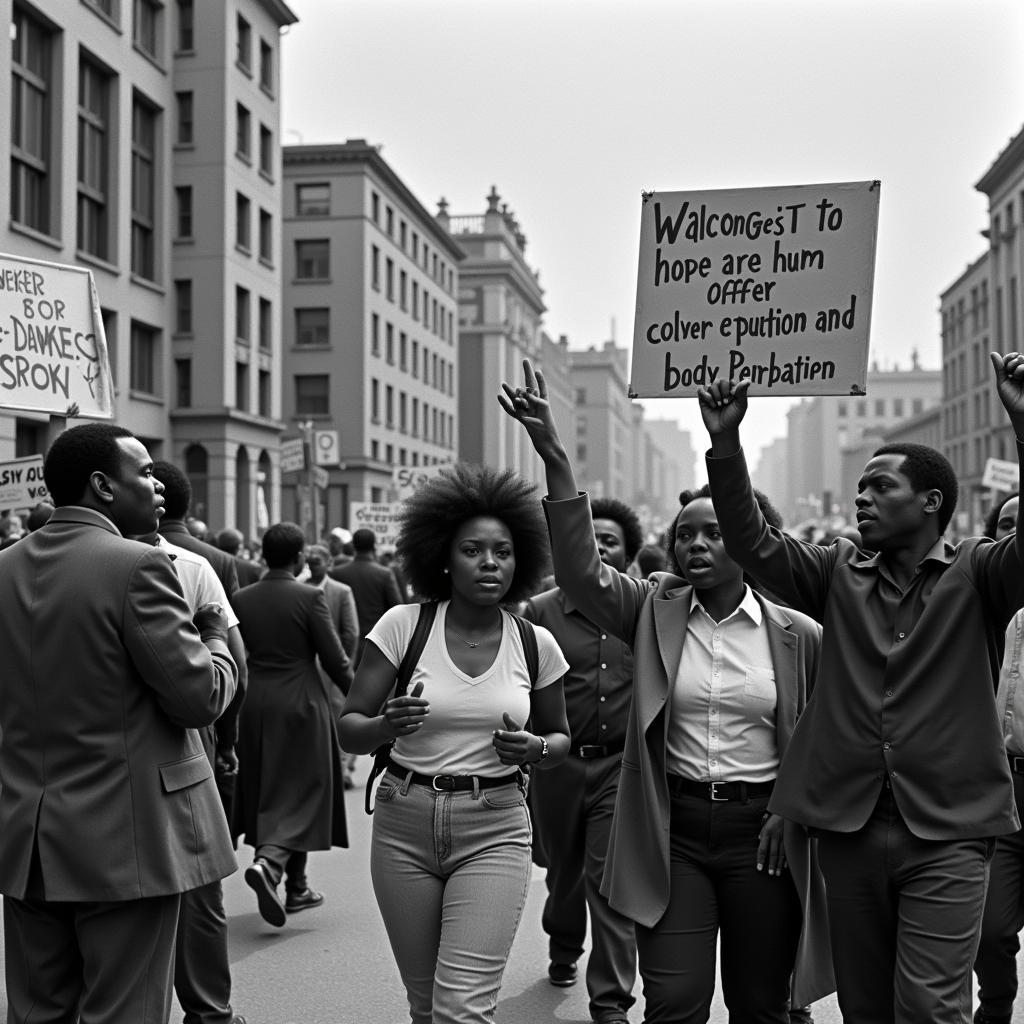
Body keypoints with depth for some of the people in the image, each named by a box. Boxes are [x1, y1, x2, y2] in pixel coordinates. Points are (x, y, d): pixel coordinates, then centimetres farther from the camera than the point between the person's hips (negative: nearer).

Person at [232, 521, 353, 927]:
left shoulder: (241, 599, 1)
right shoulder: (310, 597, -11)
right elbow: (334, 658, -9)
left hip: (255, 707, 5)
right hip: (302, 705, -5)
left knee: (268, 793, 14)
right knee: (302, 791, 3)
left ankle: (296, 887, 21)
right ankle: (269, 862, -20)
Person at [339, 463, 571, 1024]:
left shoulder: (536, 644, 0)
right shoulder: (403, 625, -5)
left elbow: (560, 736, 14)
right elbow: (348, 731, -4)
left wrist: (535, 749, -9)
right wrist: (388, 724, -26)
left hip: (495, 830, 0)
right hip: (404, 825, 1)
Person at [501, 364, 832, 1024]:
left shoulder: (798, 635, -2)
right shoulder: (656, 611, 0)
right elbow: (581, 571, -15)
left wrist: (793, 812, -8)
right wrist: (556, 460, -25)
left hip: (761, 829, 0)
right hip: (673, 827, 0)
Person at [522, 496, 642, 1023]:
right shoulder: (539, 611, -3)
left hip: (620, 766, -1)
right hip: (557, 763, 1)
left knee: (610, 877, -5)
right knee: (563, 870, 18)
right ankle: (563, 949, 48)